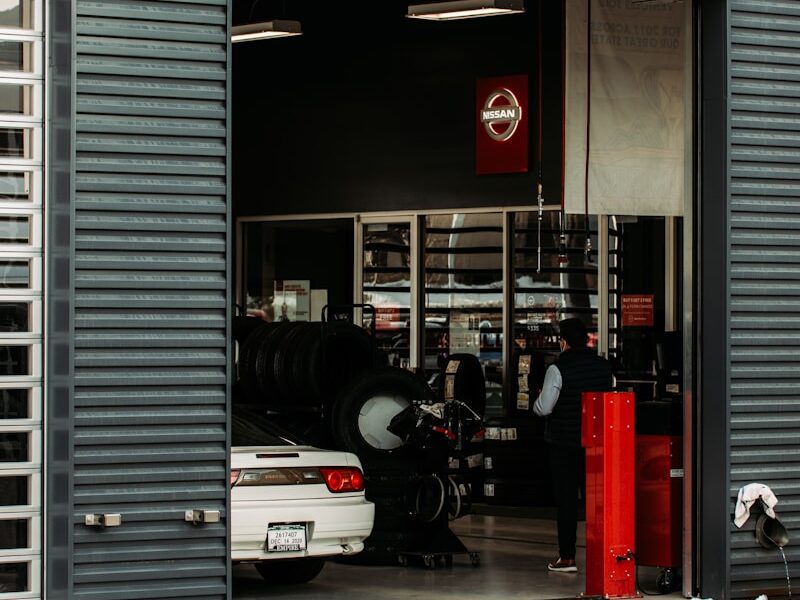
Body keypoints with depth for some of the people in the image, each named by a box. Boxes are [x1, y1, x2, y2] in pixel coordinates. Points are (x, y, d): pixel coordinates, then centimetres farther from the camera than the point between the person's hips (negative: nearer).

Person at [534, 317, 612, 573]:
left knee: (566, 499, 1)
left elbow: (543, 408, -16)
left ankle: (567, 557, 2)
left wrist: (539, 399, 5)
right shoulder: (603, 366, 2)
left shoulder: (558, 369, -15)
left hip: (563, 443, -5)